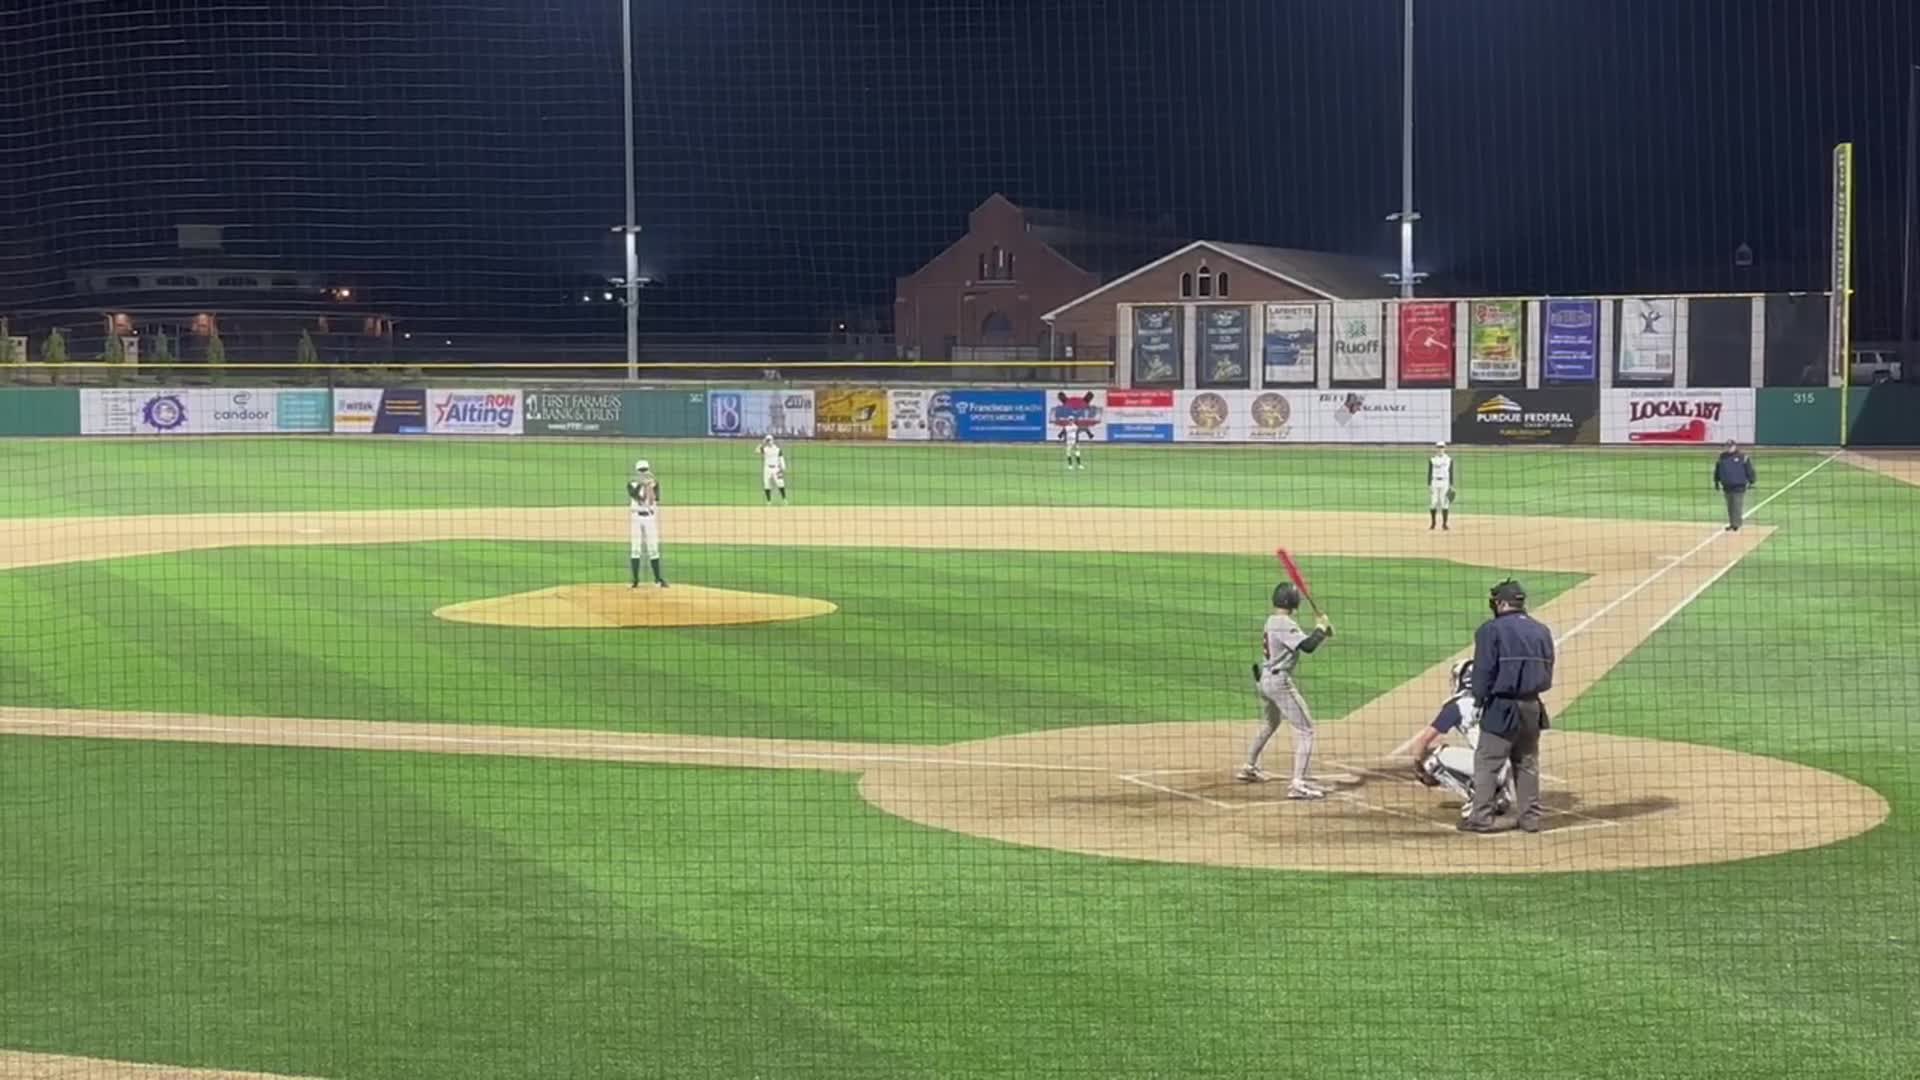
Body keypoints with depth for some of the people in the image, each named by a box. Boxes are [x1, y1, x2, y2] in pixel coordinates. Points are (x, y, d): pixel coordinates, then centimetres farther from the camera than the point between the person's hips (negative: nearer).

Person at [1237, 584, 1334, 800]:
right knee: (1305, 730, -9)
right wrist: (1321, 628, -12)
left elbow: (1300, 641, 15)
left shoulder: (1272, 622, 12)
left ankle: (1249, 768, 46)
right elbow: (1307, 646, -27)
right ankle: (1298, 783, -19)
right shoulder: (1285, 624, -17)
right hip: (1279, 681, -10)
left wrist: (1320, 631, 2)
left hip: (1264, 679, 10)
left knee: (1269, 723, 32)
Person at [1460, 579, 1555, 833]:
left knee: (1487, 763, 1)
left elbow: (1484, 671, -12)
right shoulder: (1542, 630, 9)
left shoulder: (1492, 630, -10)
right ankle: (1530, 817, 17)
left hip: (1502, 707, -6)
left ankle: (1480, 818, -1)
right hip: (1532, 707, 6)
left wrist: (1479, 699, -1)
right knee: (1527, 763, 15)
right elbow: (1548, 672, 11)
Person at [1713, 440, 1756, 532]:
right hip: (1727, 486, 4)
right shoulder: (1722, 457, 8)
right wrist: (1716, 482, 17)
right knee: (1730, 506, 10)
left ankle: (1736, 524, -4)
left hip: (1739, 487, -4)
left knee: (1737, 506, -7)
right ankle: (1731, 524, 18)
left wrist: (1751, 482, -3)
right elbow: (1717, 471, 17)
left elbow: (1749, 470, -1)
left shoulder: (1743, 458, -4)